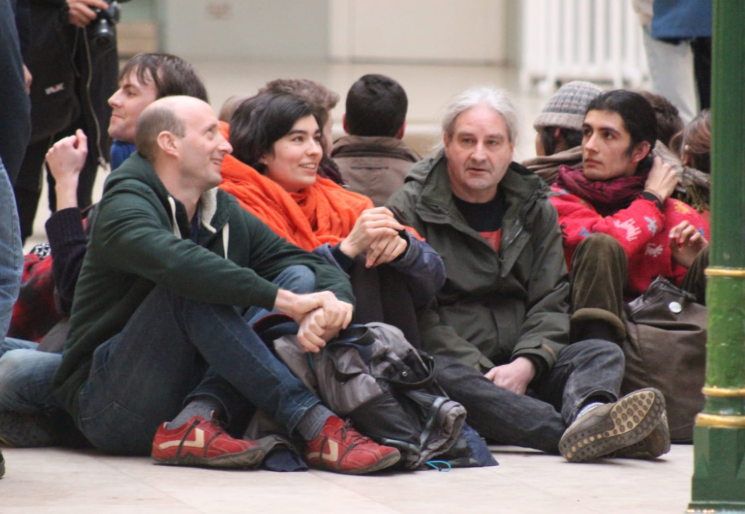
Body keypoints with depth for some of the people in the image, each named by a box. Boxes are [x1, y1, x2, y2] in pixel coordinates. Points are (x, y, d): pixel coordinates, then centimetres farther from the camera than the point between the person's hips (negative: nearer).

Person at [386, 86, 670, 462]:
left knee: (602, 353, -18)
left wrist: (525, 365, -12)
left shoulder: (536, 209, 17)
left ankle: (590, 412, -57)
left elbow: (550, 302, 10)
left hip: (523, 365, 5)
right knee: (442, 377, -37)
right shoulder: (410, 209, 3)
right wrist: (483, 374, -19)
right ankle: (580, 431, -59)